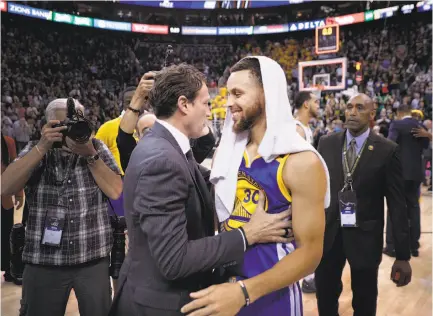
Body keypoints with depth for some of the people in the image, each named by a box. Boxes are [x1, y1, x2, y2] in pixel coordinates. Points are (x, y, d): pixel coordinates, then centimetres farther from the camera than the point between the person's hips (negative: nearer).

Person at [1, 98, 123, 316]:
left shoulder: (97, 148, 1)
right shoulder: (35, 150, 3)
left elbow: (115, 191, -7)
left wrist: (91, 155, -16)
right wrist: (43, 146, -17)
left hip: (93, 260, 0)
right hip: (43, 262, 1)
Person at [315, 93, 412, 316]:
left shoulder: (387, 150, -8)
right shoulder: (326, 143, 0)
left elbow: (397, 204, -7)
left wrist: (402, 255, -8)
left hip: (365, 237, -2)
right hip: (327, 233, 2)